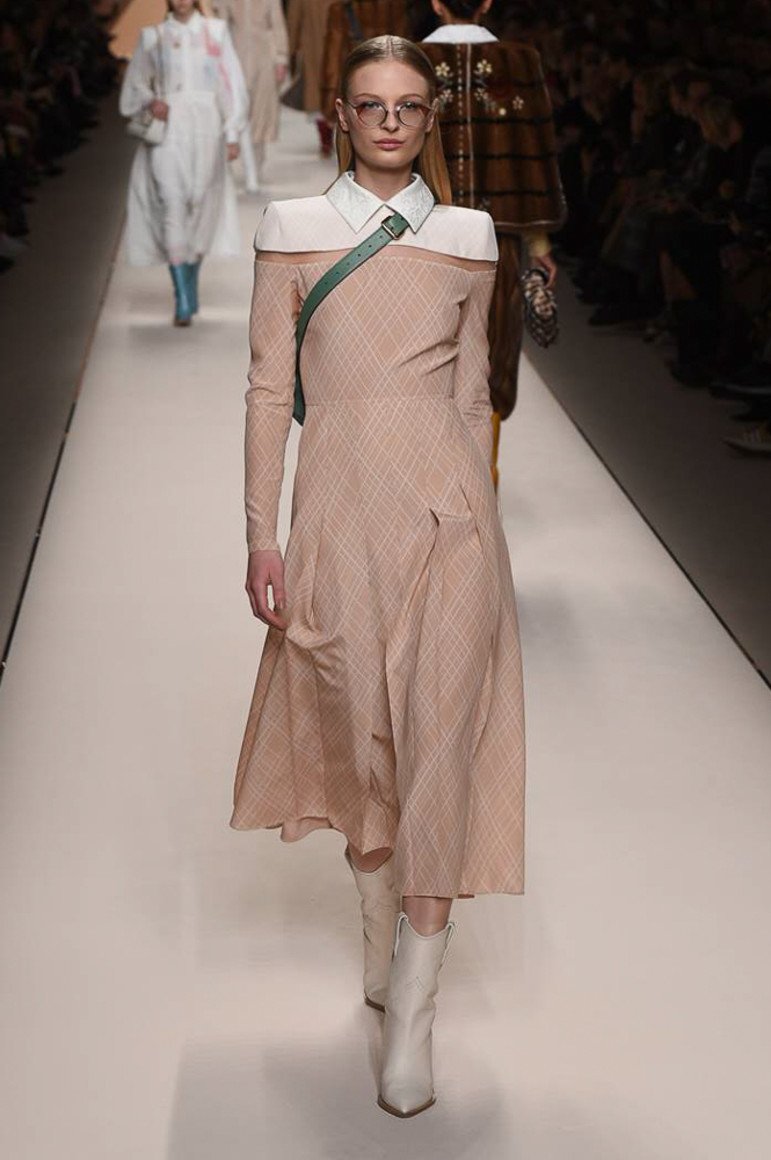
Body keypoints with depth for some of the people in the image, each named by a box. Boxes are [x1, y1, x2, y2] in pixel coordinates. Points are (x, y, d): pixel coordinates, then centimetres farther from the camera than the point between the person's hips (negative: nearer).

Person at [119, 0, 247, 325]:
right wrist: (150, 101, -5)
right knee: (172, 208, -12)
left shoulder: (216, 31, 8)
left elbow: (232, 83, 6)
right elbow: (136, 82, 17)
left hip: (204, 129, 1)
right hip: (167, 130, -1)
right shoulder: (152, 36, 9)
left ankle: (191, 284, 23)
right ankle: (183, 301, -13)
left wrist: (232, 135, 0)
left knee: (201, 208, 1)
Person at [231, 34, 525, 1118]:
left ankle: (413, 1013, 1)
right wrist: (261, 533, -2)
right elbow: (269, 389, 3)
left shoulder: (468, 236, 9)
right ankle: (382, 950, 30)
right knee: (359, 732, 8)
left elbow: (473, 392, 13)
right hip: (340, 505, 0)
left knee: (439, 744, -4)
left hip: (446, 504, 0)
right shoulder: (292, 227, 5)